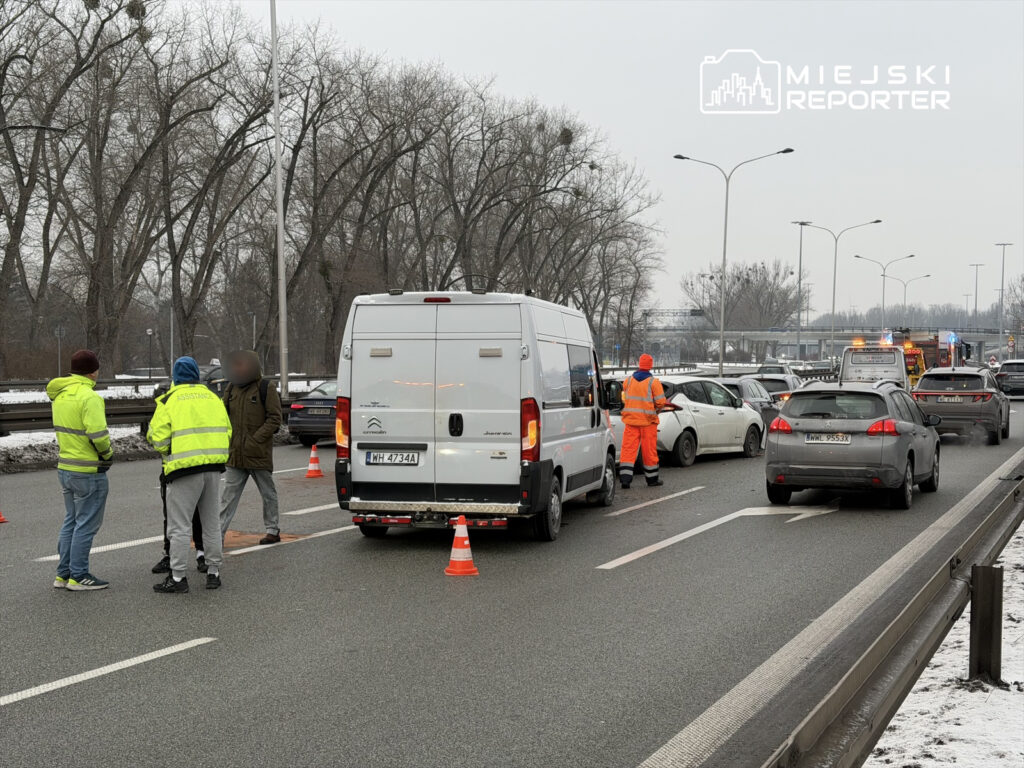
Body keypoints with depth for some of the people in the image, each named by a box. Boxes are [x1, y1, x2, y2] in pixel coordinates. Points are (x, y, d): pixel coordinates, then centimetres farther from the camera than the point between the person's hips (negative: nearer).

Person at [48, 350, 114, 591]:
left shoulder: (60, 395, 7)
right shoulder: (89, 397, -20)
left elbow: (66, 427, 12)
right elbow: (98, 434, -26)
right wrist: (107, 453, -8)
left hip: (65, 467, 9)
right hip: (88, 472, -9)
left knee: (71, 521, 18)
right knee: (86, 524, 1)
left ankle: (63, 574, 23)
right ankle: (78, 577, 5)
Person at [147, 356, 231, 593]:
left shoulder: (169, 400, -4)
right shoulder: (213, 397, 12)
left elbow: (157, 438, -8)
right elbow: (227, 432, 12)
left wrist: (167, 453, 11)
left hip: (185, 468, -5)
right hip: (213, 467, 5)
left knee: (179, 526, 0)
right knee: (211, 523, 15)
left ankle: (177, 577, 1)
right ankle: (213, 572, 20)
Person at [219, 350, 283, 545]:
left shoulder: (266, 388, -7)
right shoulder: (232, 388, 9)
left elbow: (274, 418, -10)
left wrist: (256, 439, -17)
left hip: (259, 453, -5)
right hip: (235, 454, 5)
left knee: (268, 493, 9)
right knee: (229, 495, 5)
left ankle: (273, 530, 21)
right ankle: (218, 534, 5)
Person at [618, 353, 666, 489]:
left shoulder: (628, 381, 4)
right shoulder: (653, 382, -8)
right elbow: (660, 402, -9)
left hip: (630, 419, 3)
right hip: (648, 420, -3)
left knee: (628, 448, 1)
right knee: (649, 449, 8)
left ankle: (625, 477, -10)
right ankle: (652, 478, 19)